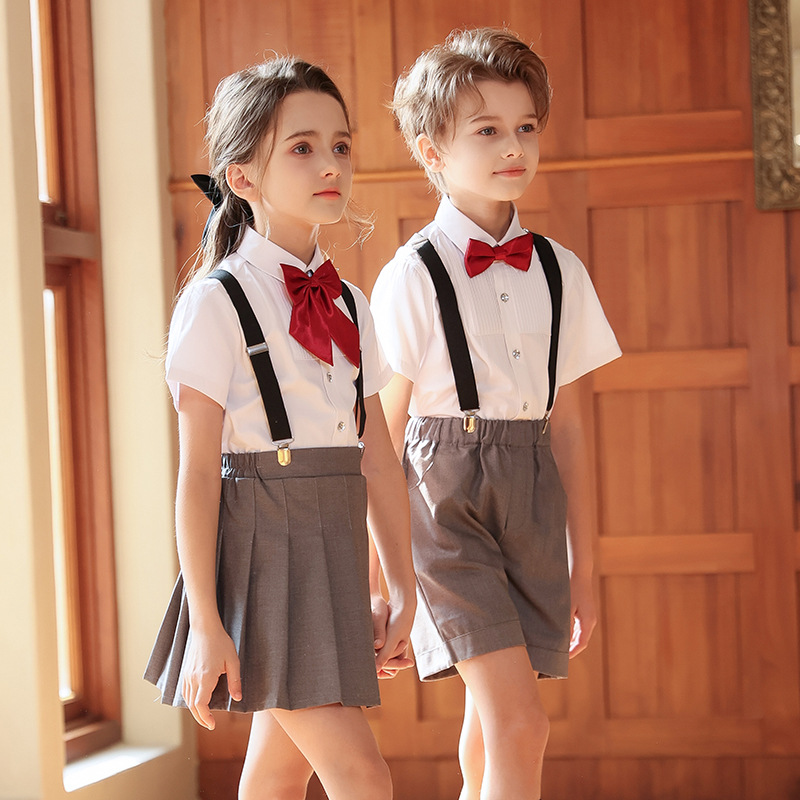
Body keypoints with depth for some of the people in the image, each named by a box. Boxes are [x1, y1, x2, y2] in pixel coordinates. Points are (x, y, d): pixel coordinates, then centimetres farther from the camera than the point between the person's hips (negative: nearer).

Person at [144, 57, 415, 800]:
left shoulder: (348, 305, 10)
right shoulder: (216, 303, -10)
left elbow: (378, 458, 12)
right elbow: (197, 471, -12)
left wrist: (400, 590, 11)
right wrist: (206, 624, -15)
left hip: (335, 546, 7)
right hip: (262, 540, -6)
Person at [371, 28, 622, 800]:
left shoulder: (558, 272, 8)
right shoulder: (413, 275, -6)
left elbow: (567, 426, 13)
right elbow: (382, 438, -3)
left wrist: (583, 568, 14)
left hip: (532, 496, 5)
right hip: (447, 496, -5)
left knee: (488, 734, 9)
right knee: (519, 724, -14)